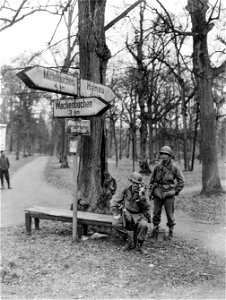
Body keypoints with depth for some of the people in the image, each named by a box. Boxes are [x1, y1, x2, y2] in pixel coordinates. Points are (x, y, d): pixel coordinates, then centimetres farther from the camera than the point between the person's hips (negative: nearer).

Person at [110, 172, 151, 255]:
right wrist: (115, 213, -7)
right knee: (115, 223, -24)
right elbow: (114, 201, 4)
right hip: (127, 214, 2)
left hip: (139, 215, -2)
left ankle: (139, 246, -9)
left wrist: (141, 196, -29)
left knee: (144, 225, -34)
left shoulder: (142, 193, -7)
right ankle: (130, 241, -6)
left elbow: (146, 208, -18)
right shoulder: (126, 191, -1)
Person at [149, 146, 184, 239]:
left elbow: (181, 181, 2)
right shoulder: (157, 166, 4)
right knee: (156, 213, 9)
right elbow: (152, 179, 15)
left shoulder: (175, 167, -4)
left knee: (170, 214, 5)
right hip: (157, 194, 3)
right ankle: (155, 229, 23)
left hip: (168, 194, -3)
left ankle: (171, 232, 20)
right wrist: (151, 190, 10)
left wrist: (176, 191, -1)